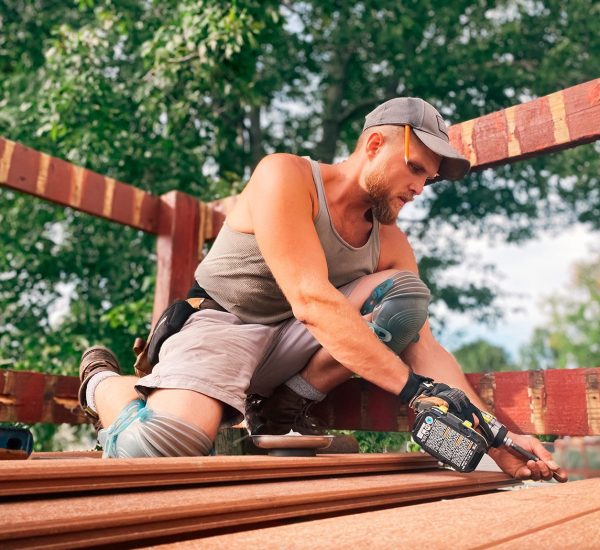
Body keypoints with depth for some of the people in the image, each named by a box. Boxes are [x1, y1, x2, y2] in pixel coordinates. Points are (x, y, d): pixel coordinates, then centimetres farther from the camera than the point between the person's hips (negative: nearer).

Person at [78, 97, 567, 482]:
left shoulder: (390, 243, 1)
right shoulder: (285, 177, -17)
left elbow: (424, 345, -5)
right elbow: (311, 299, -29)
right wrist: (411, 385, -31)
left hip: (291, 342, 5)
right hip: (221, 325, -5)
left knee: (407, 293, -12)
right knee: (164, 444, -33)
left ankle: (285, 406, -9)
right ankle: (104, 382, 4)